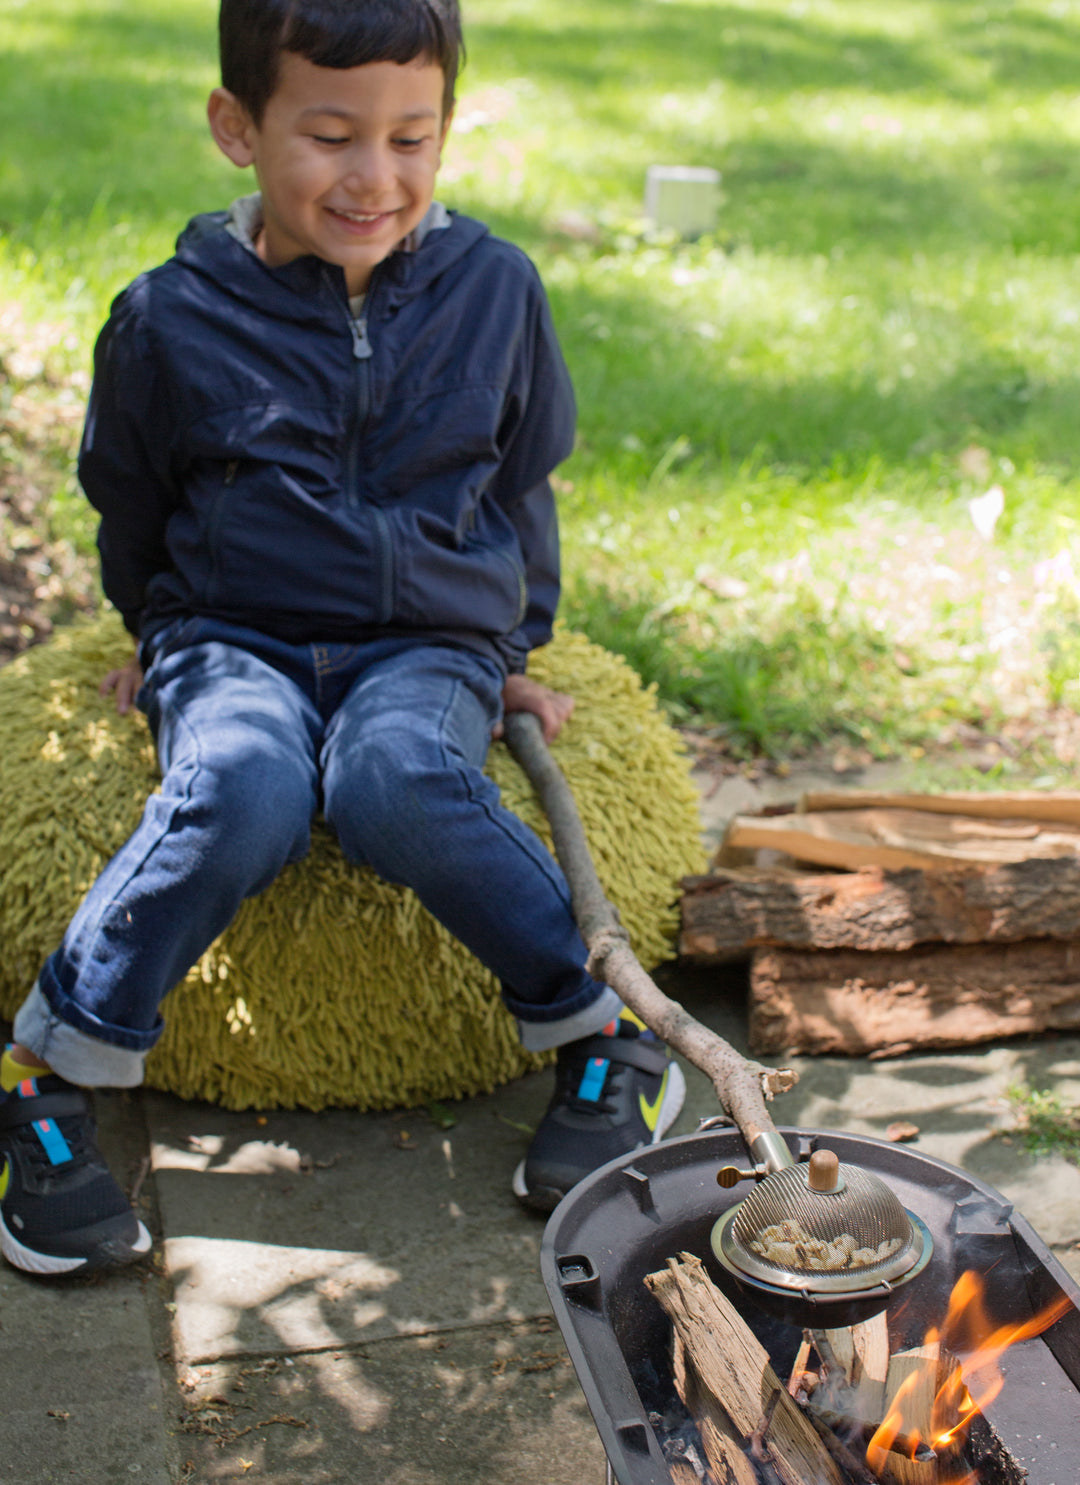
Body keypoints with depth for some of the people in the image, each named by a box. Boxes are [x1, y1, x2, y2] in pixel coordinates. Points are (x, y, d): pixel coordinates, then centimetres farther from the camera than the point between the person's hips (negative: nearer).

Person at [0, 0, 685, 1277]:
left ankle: (600, 1036, -16)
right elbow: (128, 513, 15)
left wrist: (511, 650, 16)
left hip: (428, 647, 0)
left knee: (394, 780, -35)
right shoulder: (170, 320, -3)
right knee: (242, 788, -34)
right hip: (232, 643, 0)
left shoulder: (492, 290, 2)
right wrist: (167, 638, 19)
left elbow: (520, 487, 17)